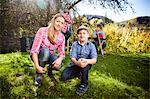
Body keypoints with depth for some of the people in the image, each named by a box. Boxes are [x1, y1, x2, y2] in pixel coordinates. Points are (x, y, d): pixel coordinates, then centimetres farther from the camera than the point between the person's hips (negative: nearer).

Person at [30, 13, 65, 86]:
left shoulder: (62, 37, -10)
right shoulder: (42, 30, -23)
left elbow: (62, 53, -9)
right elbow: (34, 50, -26)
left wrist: (60, 59, -33)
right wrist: (37, 66, -33)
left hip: (49, 56, 3)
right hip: (38, 55, -2)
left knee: (58, 65, -29)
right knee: (45, 50, -36)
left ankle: (50, 68, 9)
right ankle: (39, 75, -16)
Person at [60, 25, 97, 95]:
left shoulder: (91, 45, -10)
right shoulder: (75, 44, -7)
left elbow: (94, 60, -21)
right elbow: (72, 58, -17)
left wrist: (87, 61, -46)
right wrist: (77, 62, -42)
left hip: (86, 66, -1)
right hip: (75, 64, 2)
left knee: (85, 63, -36)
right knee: (63, 77, -16)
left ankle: (84, 84, -16)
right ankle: (79, 74, 11)